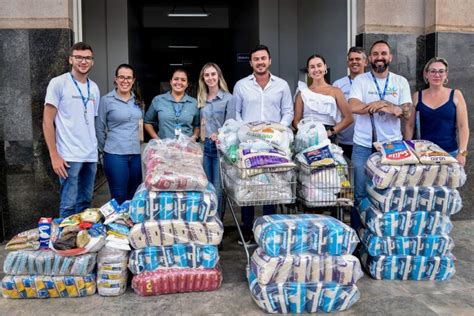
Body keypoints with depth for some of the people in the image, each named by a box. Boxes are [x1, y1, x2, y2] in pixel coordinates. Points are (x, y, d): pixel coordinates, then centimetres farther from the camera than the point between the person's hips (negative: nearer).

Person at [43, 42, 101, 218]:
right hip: (69, 156, -5)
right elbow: (48, 121, -6)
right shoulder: (58, 83, -4)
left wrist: (96, 149, 9)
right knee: (68, 205, -1)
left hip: (91, 156, 5)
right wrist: (54, 156, -12)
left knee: (85, 203, 12)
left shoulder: (94, 88, 12)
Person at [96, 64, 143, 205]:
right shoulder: (106, 100, -5)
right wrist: (105, 149, 7)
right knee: (119, 198, 1)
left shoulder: (137, 100, 9)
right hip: (115, 155, -4)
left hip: (136, 154, 5)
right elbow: (99, 128, 1)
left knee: (134, 197, 12)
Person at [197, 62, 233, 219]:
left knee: (217, 188, -2)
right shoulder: (201, 100, 13)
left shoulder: (228, 98, -3)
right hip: (205, 147, 5)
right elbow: (200, 124, 16)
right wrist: (203, 139, 1)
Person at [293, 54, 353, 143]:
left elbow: (348, 118, 2)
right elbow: (296, 120, 5)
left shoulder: (335, 91, 5)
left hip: (328, 139, 0)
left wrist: (331, 131, -8)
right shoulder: (303, 92, 7)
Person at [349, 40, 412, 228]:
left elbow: (407, 113, -4)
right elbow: (353, 107, -17)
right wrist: (390, 106, -20)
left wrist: (376, 104, -22)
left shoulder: (401, 82, 7)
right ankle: (356, 232, 20)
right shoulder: (360, 80, 0)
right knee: (360, 193, 6)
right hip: (363, 146, -2)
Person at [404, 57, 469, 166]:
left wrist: (462, 153, -9)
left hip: (450, 153, 0)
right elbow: (410, 126, 6)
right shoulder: (417, 97, 3)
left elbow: (463, 126, -1)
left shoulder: (455, 95, 1)